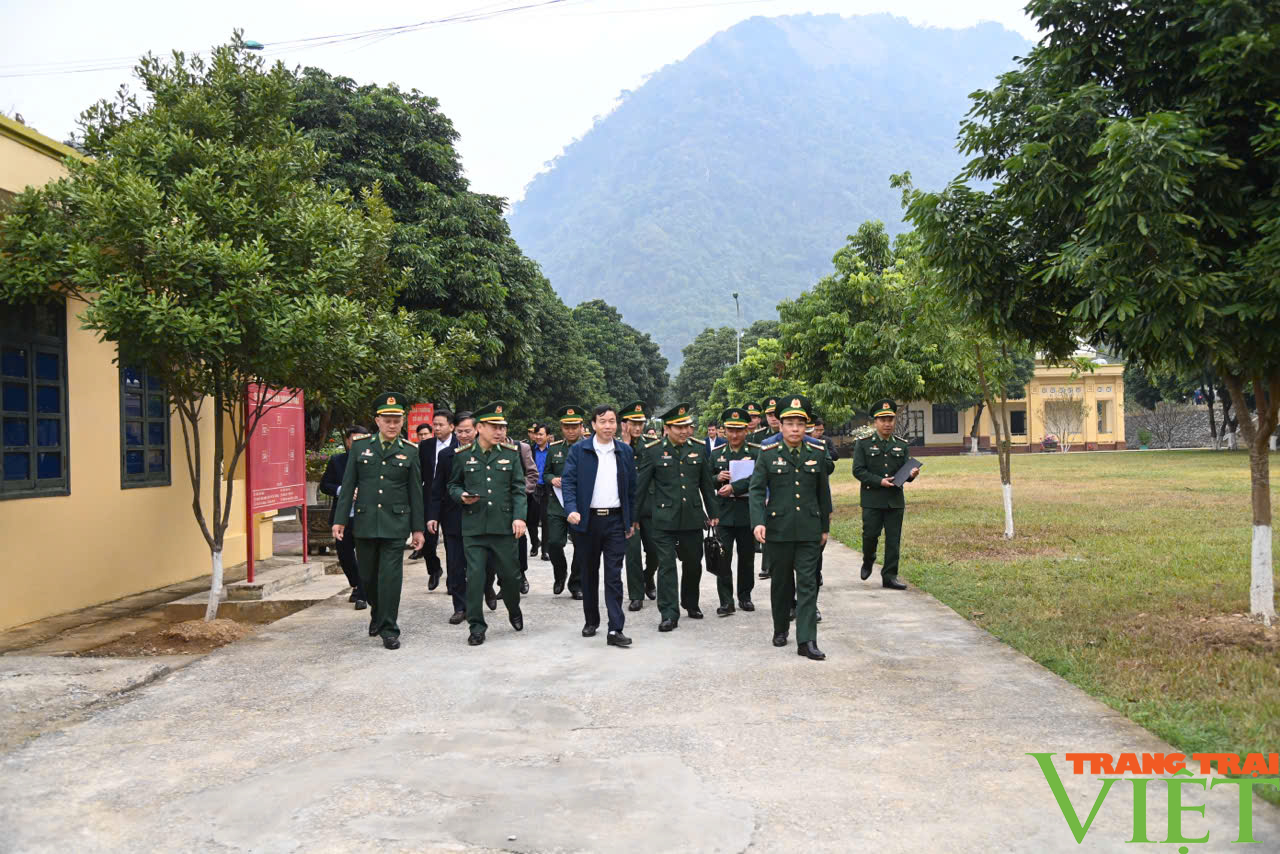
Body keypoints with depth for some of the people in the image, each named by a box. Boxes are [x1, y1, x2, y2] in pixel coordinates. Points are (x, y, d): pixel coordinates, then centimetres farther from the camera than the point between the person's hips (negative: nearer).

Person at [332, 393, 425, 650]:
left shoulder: (409, 452, 3)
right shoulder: (360, 447, 6)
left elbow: (415, 492, 6)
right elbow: (348, 486, 6)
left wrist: (418, 528, 4)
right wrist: (340, 520, 0)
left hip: (395, 523, -2)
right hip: (365, 523, 2)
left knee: (391, 577, -5)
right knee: (367, 576, 11)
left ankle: (388, 629, 4)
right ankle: (377, 612, 37)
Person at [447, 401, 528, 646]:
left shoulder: (511, 453, 4)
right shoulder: (462, 455, 2)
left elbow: (518, 488, 4)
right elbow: (453, 485, 13)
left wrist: (519, 516, -7)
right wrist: (461, 496, -8)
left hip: (504, 525, 1)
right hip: (473, 526, -1)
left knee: (510, 573, 7)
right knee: (474, 576, -2)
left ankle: (514, 610, 35)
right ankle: (477, 626, 10)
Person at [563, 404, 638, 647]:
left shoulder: (625, 451, 7)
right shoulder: (579, 450, -1)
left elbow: (631, 488, 11)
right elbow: (568, 481, -6)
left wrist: (631, 521, 9)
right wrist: (571, 509, -22)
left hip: (615, 520, 1)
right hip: (588, 519, 0)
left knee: (614, 576, -3)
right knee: (589, 573, 12)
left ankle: (615, 629, -4)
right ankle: (591, 620, 27)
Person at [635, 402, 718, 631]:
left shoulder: (699, 449, 7)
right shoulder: (653, 451, -3)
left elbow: (707, 484, 14)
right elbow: (640, 485, -2)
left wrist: (713, 513, 15)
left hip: (693, 518, 3)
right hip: (665, 520, -3)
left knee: (693, 563, 14)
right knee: (667, 565, -4)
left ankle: (691, 603, 35)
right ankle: (669, 614, 0)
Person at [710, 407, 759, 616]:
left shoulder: (756, 452, -1)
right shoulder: (716, 454, 8)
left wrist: (733, 487, -23)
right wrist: (717, 478, -10)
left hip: (747, 513, -1)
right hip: (723, 513, 1)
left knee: (747, 557, 10)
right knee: (723, 558, -5)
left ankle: (745, 596, 24)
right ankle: (726, 601, -1)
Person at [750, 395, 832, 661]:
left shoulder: (817, 454, 5)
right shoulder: (768, 454, -1)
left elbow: (823, 493, 13)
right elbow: (756, 490, -6)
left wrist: (825, 527, 15)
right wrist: (758, 522, -19)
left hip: (809, 530, 1)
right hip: (778, 529, -1)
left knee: (807, 583, -3)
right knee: (781, 581, 12)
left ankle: (806, 640, -4)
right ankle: (780, 629, 30)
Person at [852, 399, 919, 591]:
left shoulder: (902, 445, 10)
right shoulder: (863, 443, 0)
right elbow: (858, 470, -6)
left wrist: (911, 475, -14)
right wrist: (879, 481, -16)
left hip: (895, 500, 3)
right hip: (872, 500, -3)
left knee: (893, 539, 2)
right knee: (870, 534, 0)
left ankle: (889, 576, 9)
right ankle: (868, 562, 29)